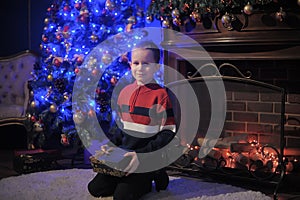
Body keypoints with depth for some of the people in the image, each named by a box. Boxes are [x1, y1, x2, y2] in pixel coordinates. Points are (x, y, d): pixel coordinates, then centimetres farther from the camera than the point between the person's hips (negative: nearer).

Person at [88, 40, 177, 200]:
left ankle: (154, 176, 6)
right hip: (123, 156, 7)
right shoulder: (125, 92, 7)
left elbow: (168, 133, -17)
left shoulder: (160, 95, -14)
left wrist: (141, 154, -24)